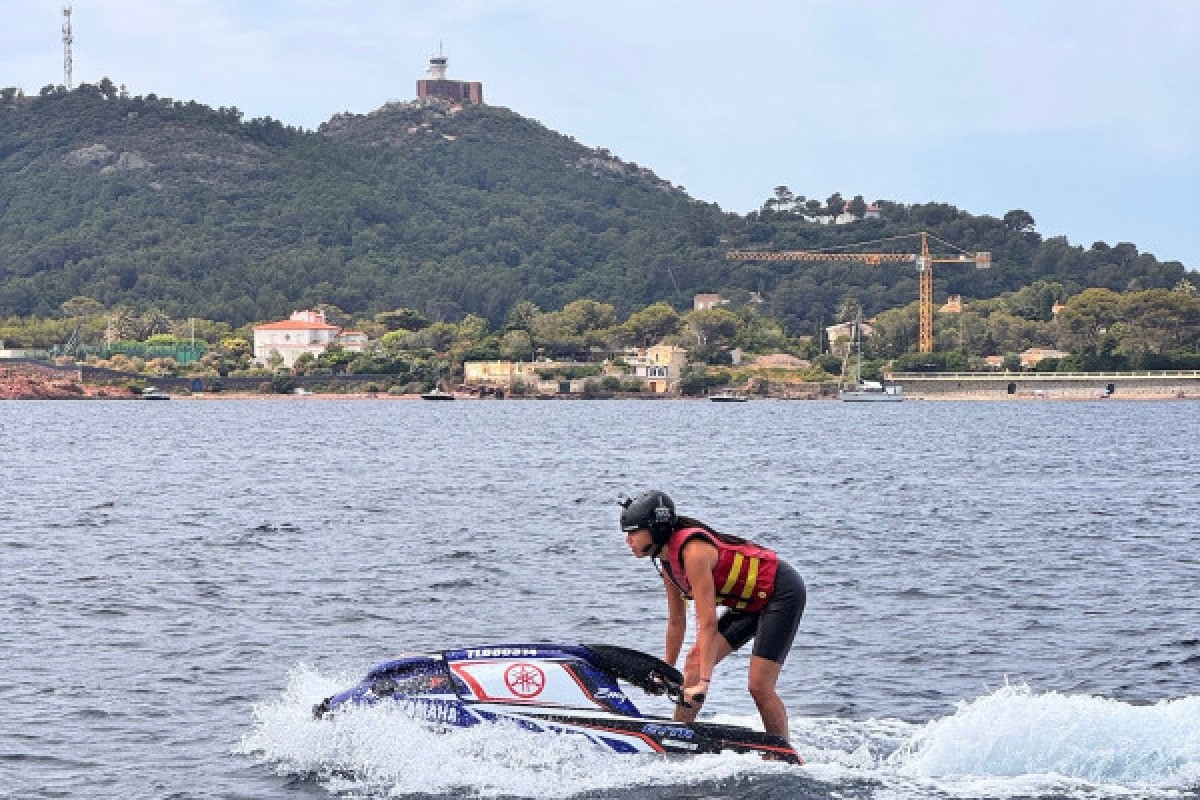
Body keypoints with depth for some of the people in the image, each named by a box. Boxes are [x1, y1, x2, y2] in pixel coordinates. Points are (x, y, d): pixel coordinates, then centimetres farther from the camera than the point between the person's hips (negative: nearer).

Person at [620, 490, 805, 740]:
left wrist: (703, 682, -34)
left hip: (782, 592, -10)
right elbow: (676, 621, 12)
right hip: (750, 603, 10)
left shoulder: (693, 550, -27)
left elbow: (707, 622, -31)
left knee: (759, 687, -13)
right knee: (695, 660, 2)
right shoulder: (666, 560, 1)